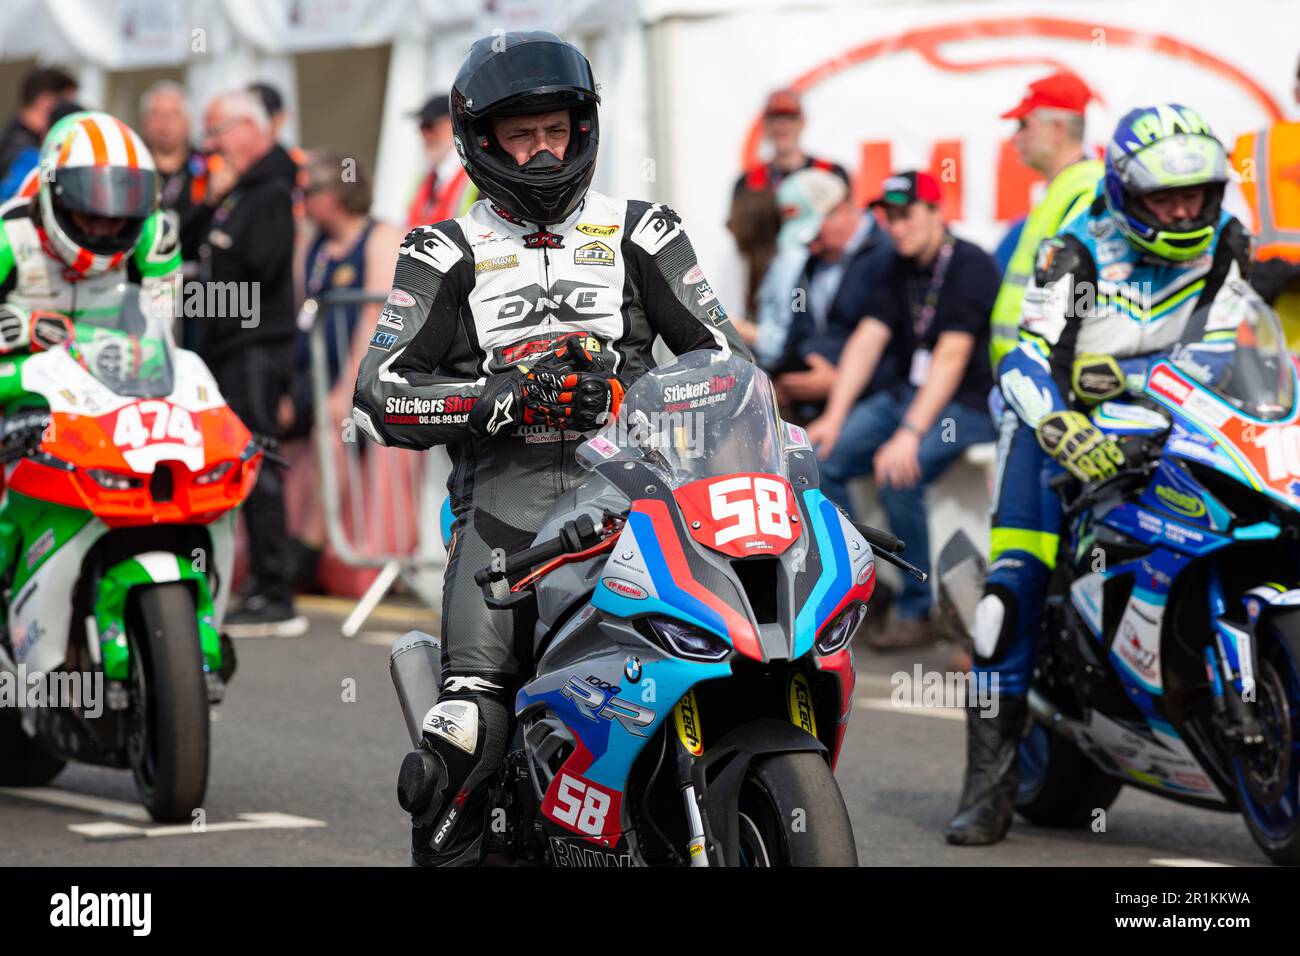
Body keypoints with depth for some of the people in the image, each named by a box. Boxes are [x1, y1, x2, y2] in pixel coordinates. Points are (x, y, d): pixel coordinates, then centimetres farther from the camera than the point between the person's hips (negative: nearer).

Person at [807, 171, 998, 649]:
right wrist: (834, 416, -8)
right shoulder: (899, 268, 10)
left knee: (898, 475, -31)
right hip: (903, 394, 8)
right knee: (820, 459, -10)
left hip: (967, 403, -8)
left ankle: (918, 612, -18)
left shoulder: (971, 266, -14)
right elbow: (867, 338, 3)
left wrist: (910, 434, -31)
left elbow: (951, 356, -23)